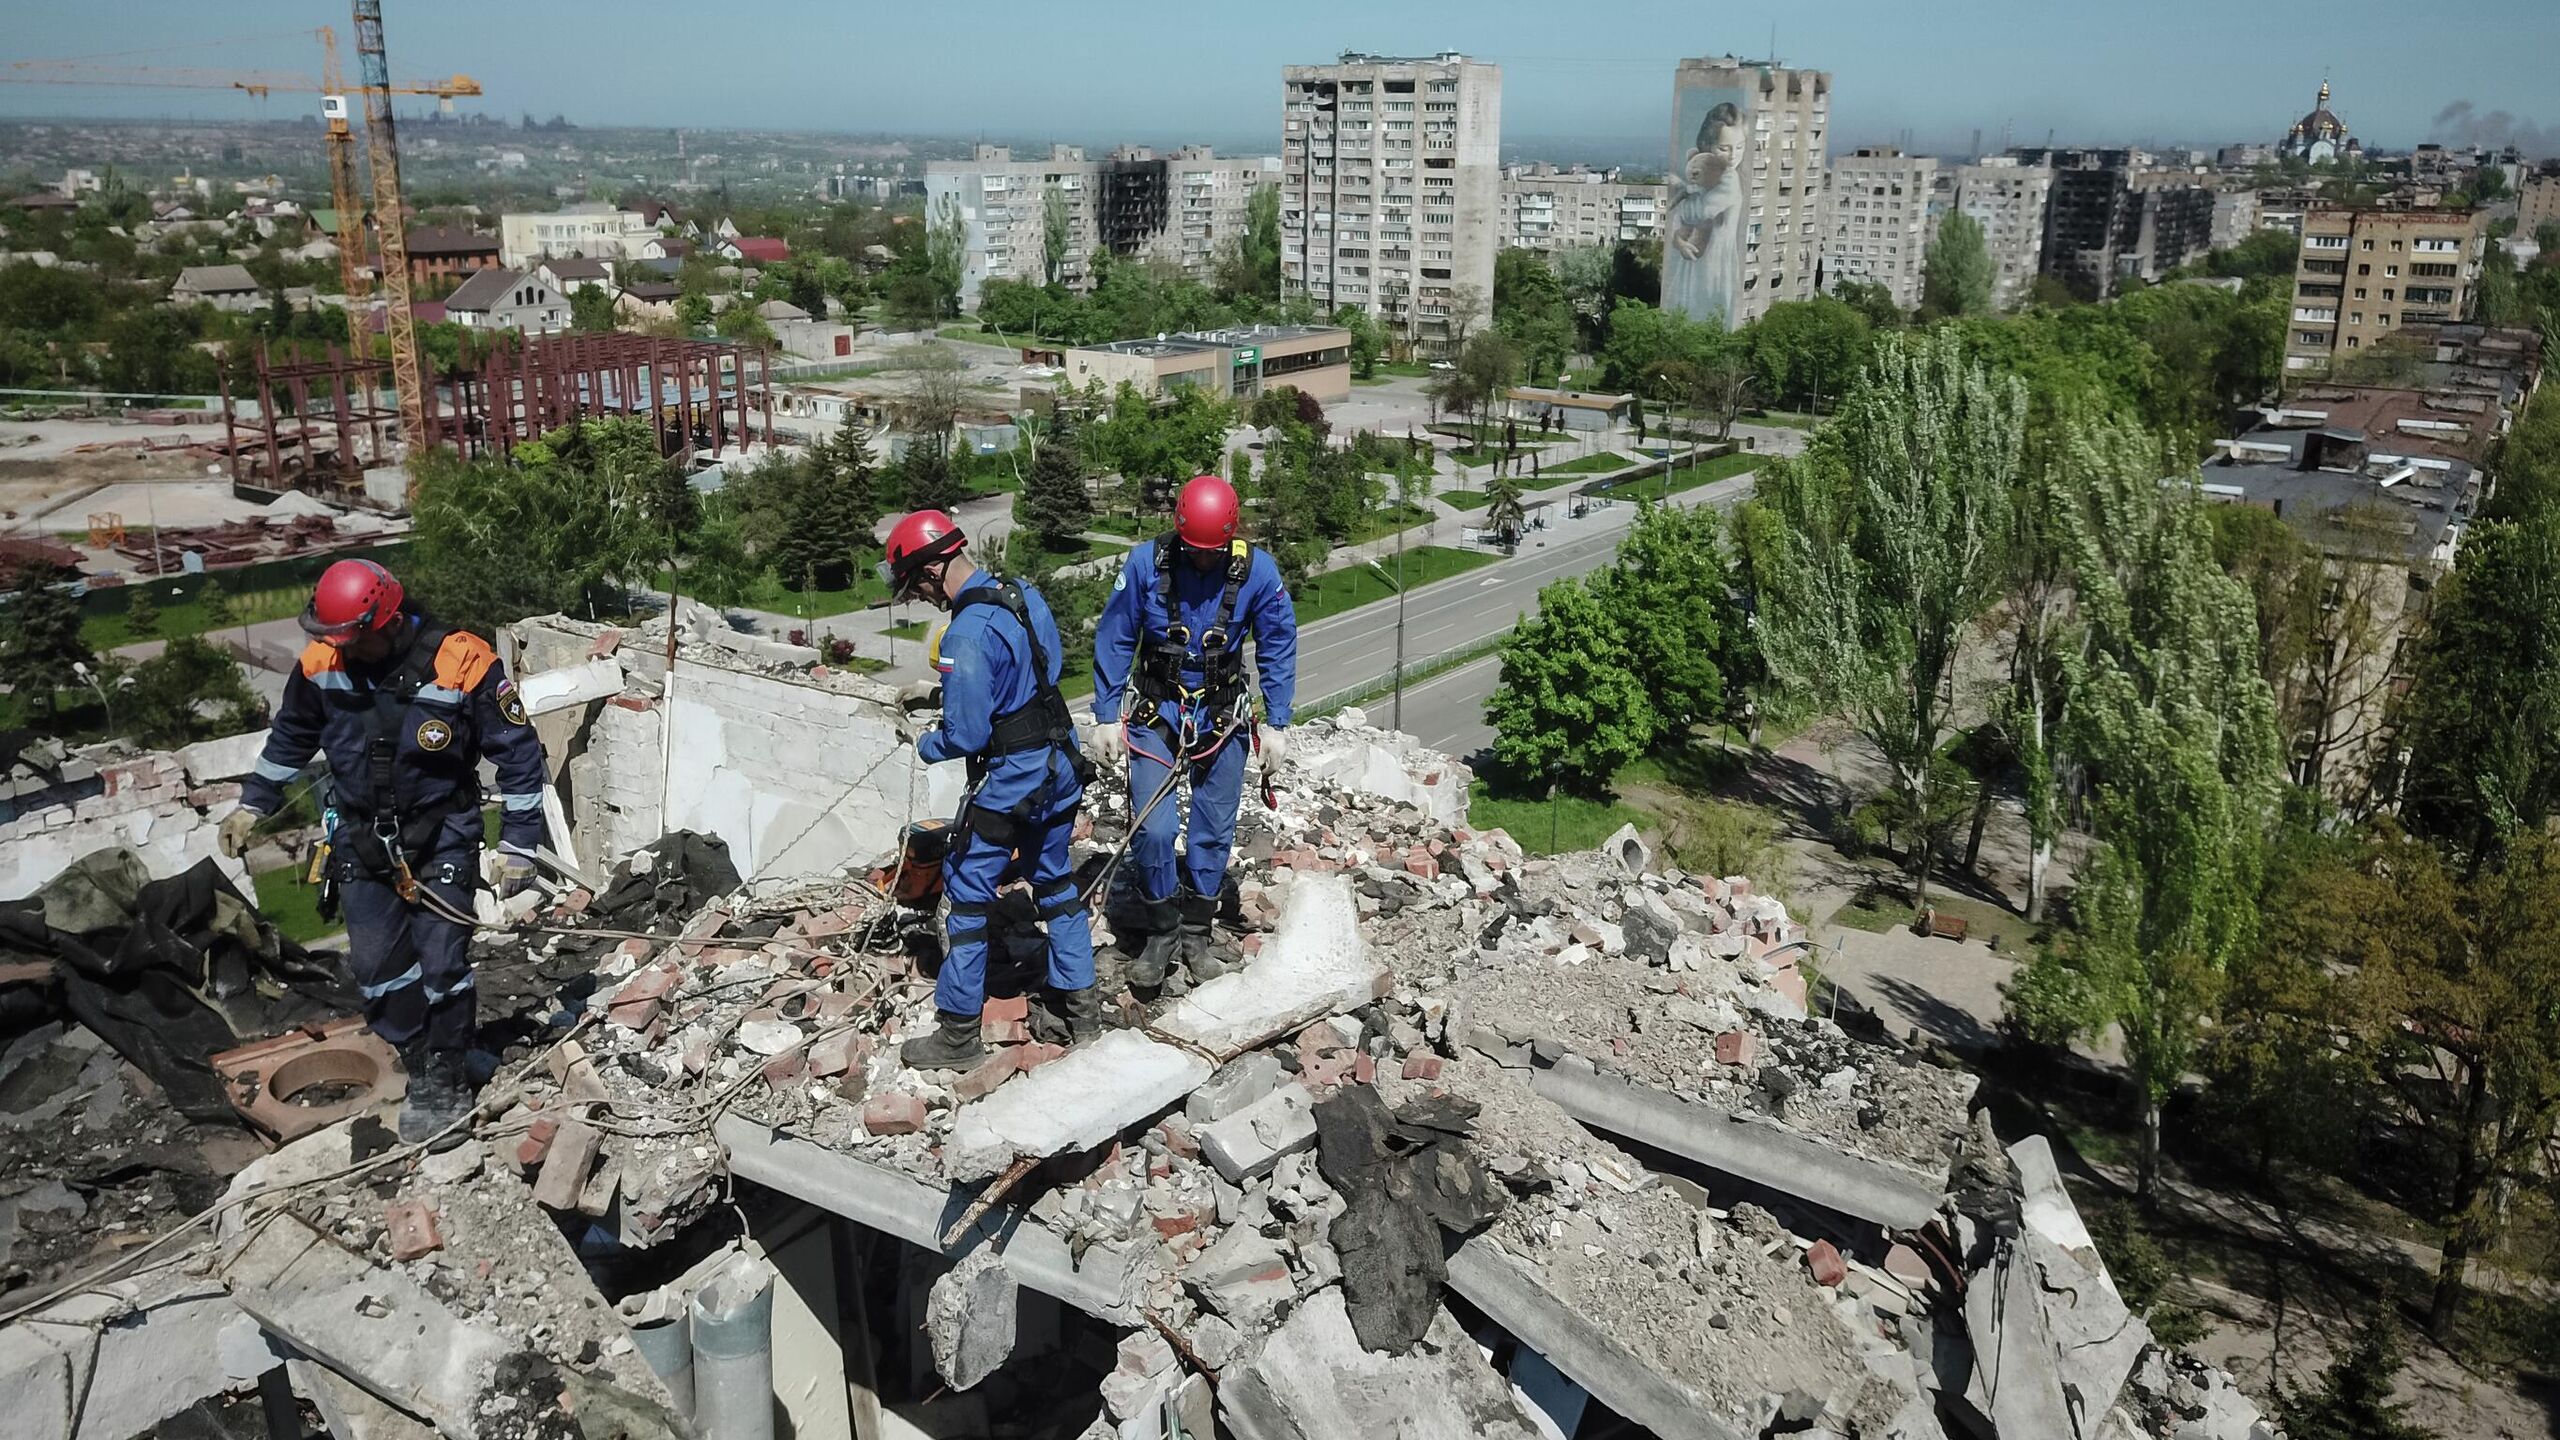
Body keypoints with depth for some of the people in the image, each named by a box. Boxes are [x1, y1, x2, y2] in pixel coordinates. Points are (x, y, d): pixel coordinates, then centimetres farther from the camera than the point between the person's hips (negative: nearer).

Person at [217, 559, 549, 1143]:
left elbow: (518, 753, -14)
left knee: (440, 963, -2)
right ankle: (422, 1065, 22)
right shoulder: (322, 663, -9)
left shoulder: (461, 664, -23)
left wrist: (518, 845, -13)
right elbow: (291, 737, 13)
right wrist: (252, 805, 16)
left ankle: (447, 1083, 15)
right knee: (376, 965, 6)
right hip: (362, 838, 4)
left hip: (440, 837, -4)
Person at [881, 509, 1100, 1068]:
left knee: (968, 894, 5)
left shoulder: (967, 636, -25)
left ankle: (958, 1035, 14)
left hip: (1008, 781, -8)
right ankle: (1082, 1007, 29)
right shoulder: (1027, 596, 0)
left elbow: (966, 735, -21)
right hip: (1061, 766, 8)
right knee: (1056, 882, 21)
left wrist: (925, 745, -1)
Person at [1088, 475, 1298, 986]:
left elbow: (1278, 648, 0)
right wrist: (1106, 716, -4)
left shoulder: (1257, 569, -11)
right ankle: (1161, 933, 9)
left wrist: (1276, 723, -2)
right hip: (1155, 713, -1)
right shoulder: (1145, 563, -13)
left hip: (1222, 716, 1)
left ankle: (1195, 933, 25)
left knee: (1214, 831, 7)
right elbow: (1113, 642, -4)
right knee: (1154, 829, -11)